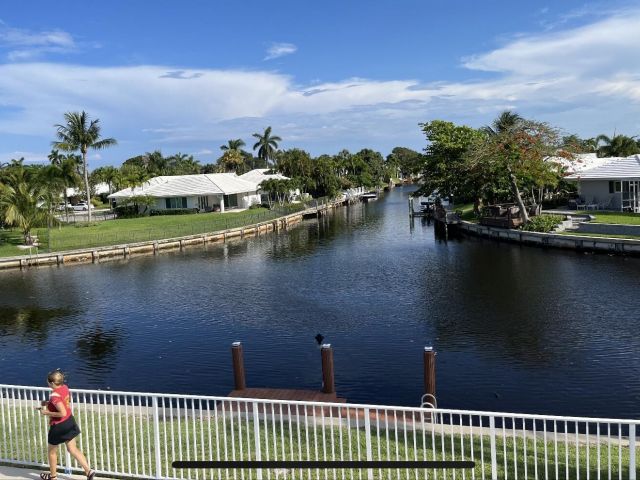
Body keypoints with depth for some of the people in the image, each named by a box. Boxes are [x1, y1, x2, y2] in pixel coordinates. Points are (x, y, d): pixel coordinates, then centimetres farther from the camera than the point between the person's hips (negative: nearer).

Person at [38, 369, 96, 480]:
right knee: (73, 449, 15)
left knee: (51, 451, 18)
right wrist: (48, 403, 12)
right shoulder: (64, 387, -2)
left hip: (59, 426, -8)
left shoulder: (54, 395, -27)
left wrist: (46, 412, -19)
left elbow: (63, 413, -30)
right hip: (69, 422, 8)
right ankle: (89, 471, 8)